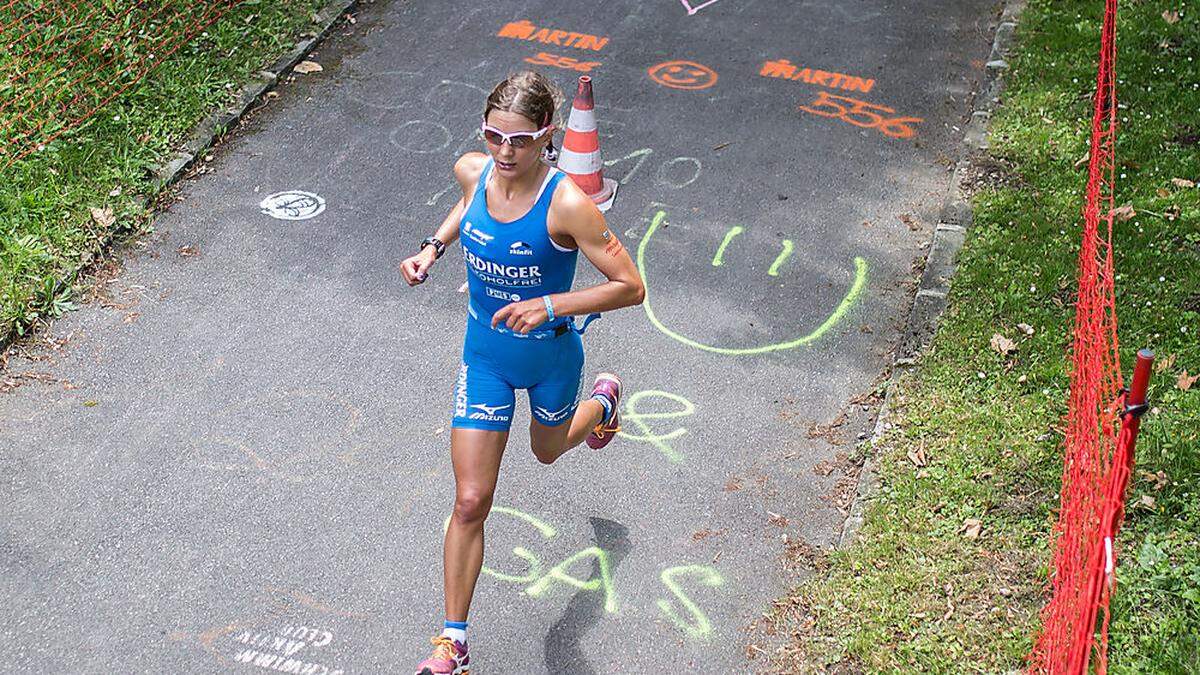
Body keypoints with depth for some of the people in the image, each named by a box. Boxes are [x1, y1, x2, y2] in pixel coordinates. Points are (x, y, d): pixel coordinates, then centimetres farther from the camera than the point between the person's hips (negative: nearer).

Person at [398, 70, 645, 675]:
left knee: (548, 449, 30)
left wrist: (551, 305, -35)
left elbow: (631, 287, -24)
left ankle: (602, 400, 66)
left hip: (551, 357, -2)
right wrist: (433, 247, -2)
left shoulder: (567, 204, -29)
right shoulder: (471, 170, -14)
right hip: (485, 356, 3)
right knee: (470, 501, 0)